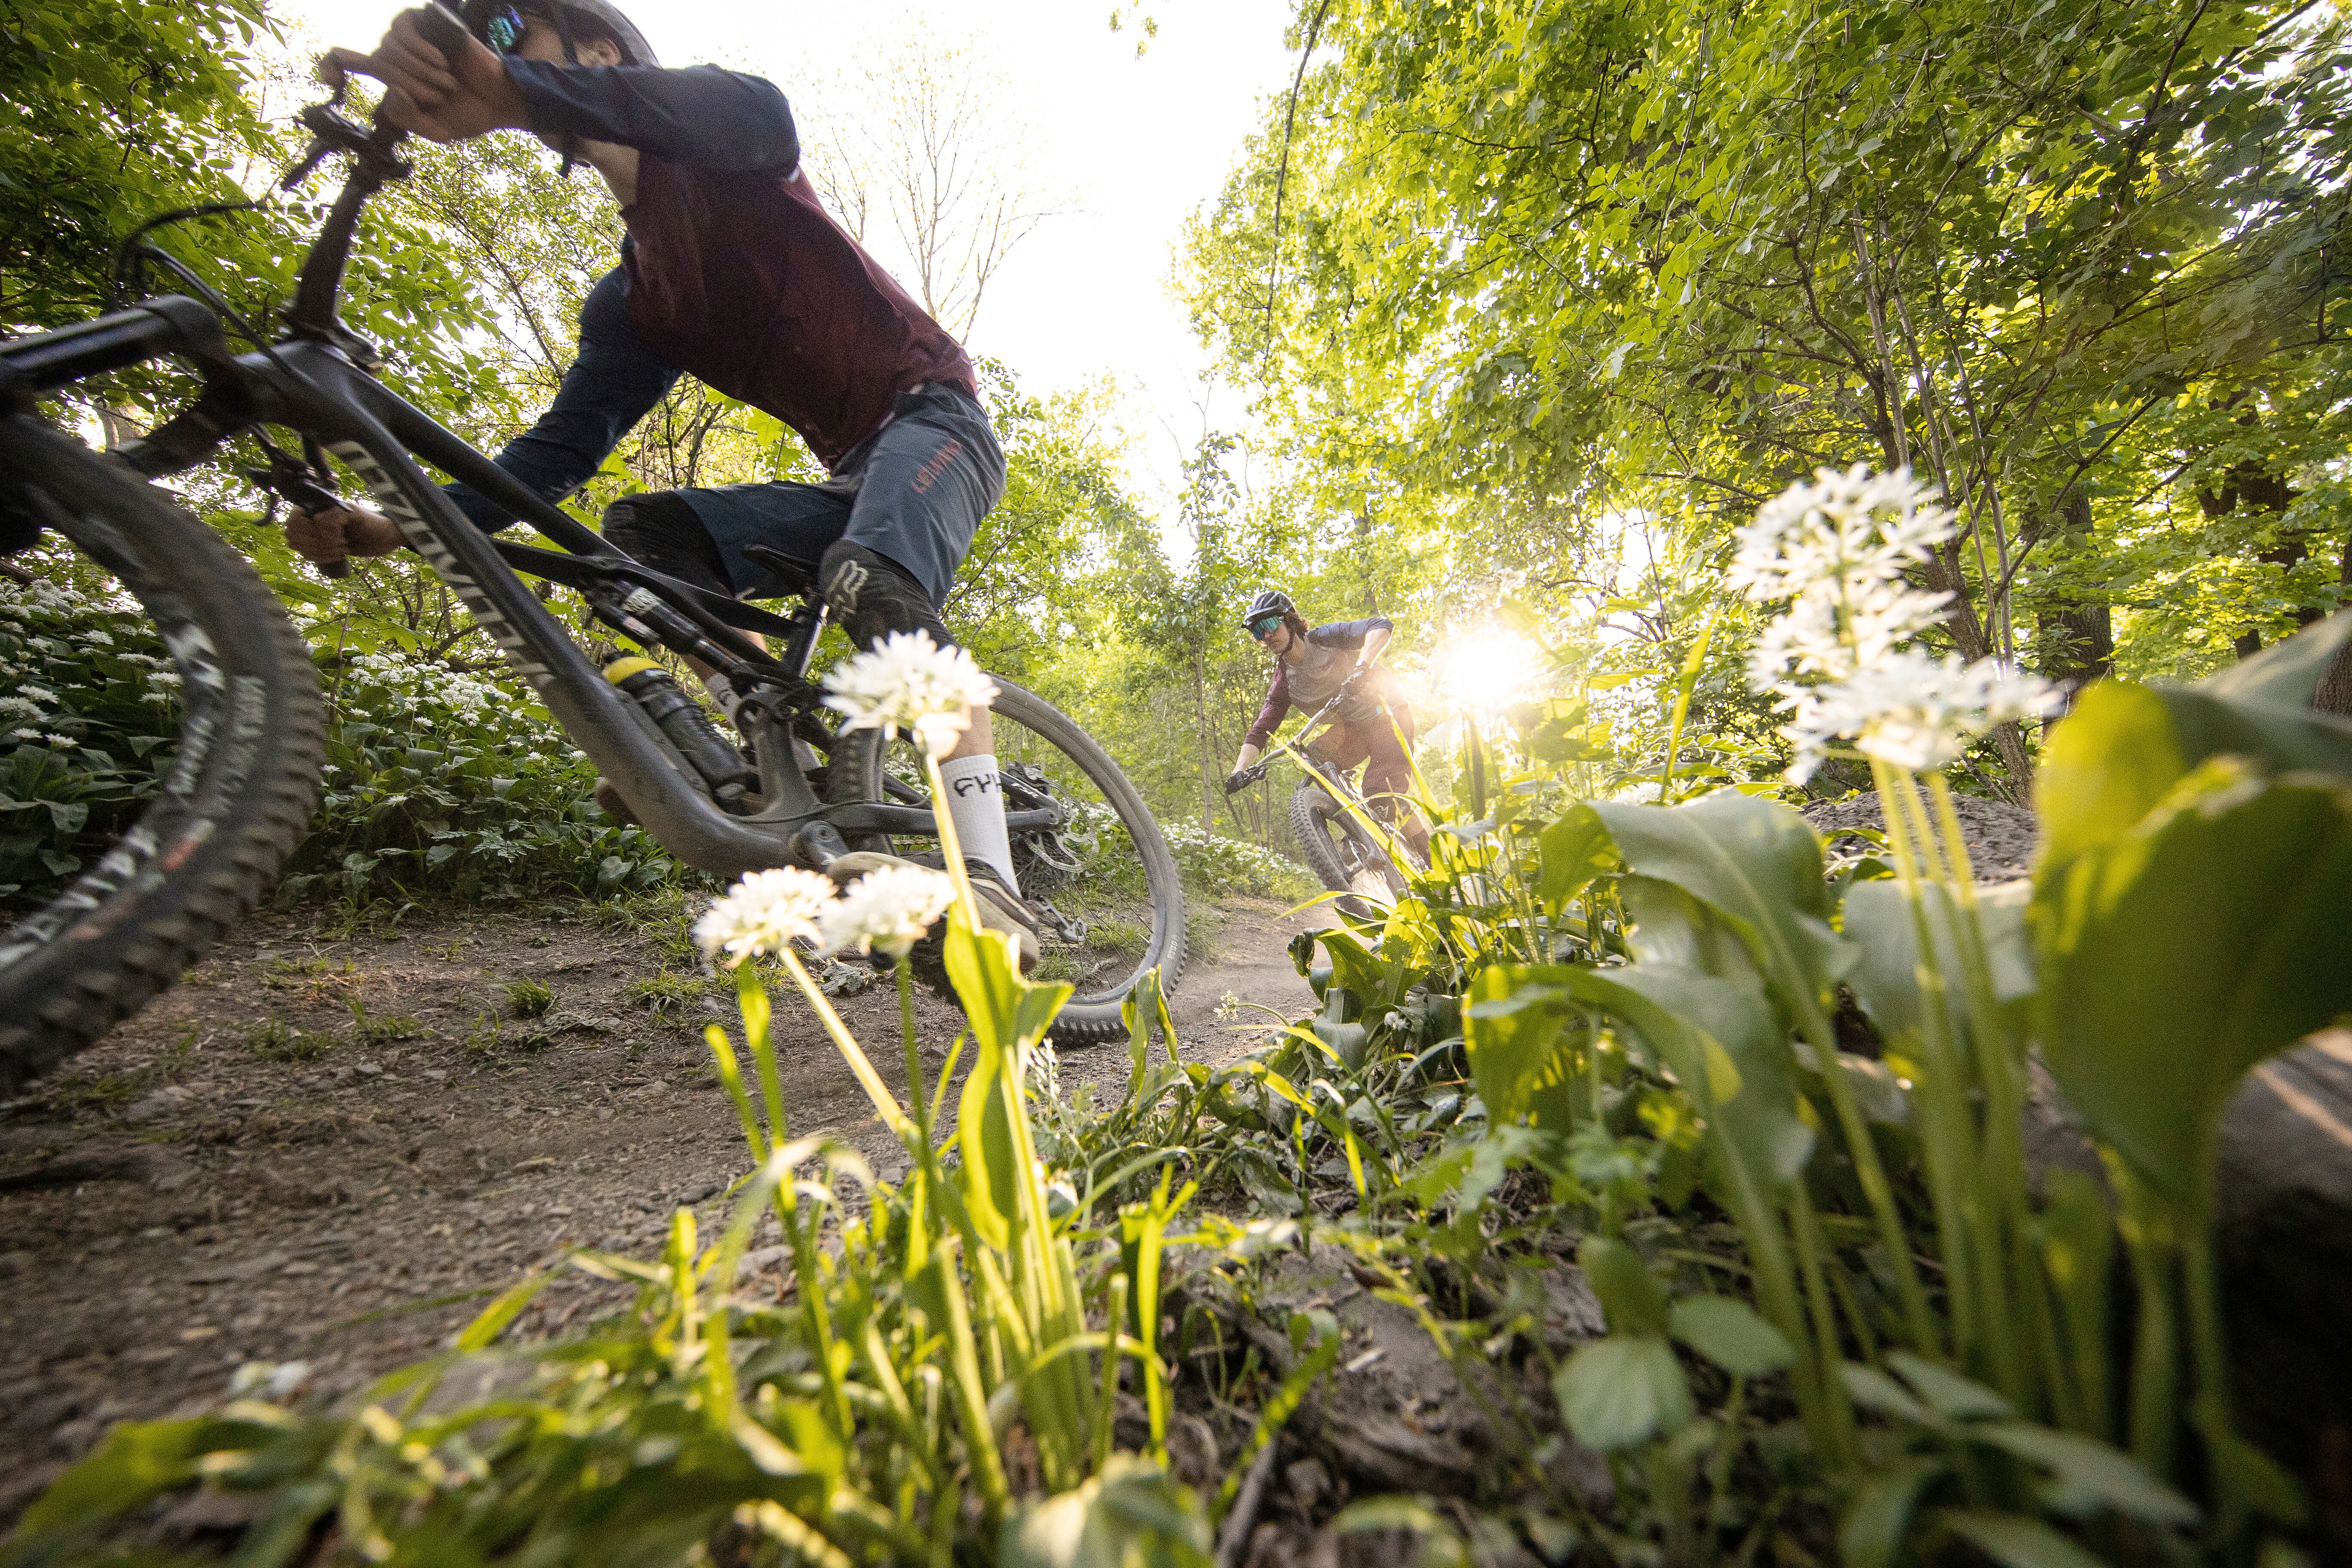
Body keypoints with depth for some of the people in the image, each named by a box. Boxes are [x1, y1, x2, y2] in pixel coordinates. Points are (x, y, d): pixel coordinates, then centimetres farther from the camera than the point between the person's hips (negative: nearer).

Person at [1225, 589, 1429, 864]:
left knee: (1382, 795, -19)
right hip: (1353, 727, 6)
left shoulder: (1323, 638, -17)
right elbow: (1261, 730, -7)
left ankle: (1433, 857, -2)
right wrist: (1239, 771, -22)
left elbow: (1382, 625, -29)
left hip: (1387, 713, -6)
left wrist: (1361, 668, -47)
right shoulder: (1284, 680, -3)